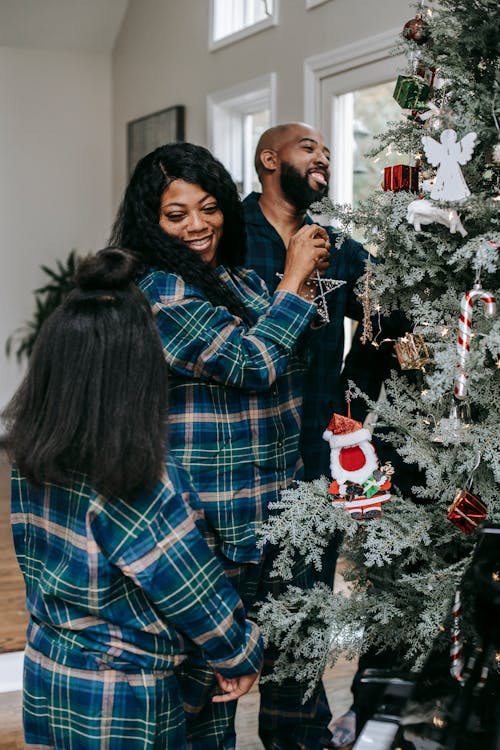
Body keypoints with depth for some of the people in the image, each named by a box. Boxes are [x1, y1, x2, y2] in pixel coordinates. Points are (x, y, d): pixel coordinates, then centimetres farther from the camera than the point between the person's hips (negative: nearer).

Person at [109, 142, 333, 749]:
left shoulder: (244, 281, 10)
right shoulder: (161, 290, -16)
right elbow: (253, 364, -20)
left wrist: (309, 275, 8)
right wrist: (294, 278, -12)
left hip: (281, 500, 9)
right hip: (221, 517, -8)